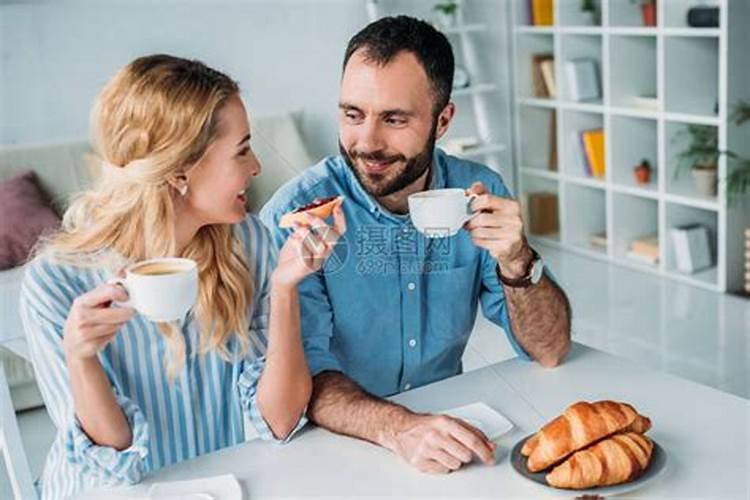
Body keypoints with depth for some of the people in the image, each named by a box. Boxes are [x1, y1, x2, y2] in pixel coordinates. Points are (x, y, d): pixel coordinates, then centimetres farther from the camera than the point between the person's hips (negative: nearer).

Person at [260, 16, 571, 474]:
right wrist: (396, 427, -35)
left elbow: (550, 351, -5)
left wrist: (516, 263, -23)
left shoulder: (479, 194, -5)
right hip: (343, 445, -3)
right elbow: (303, 372, -18)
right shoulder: (297, 214, -15)